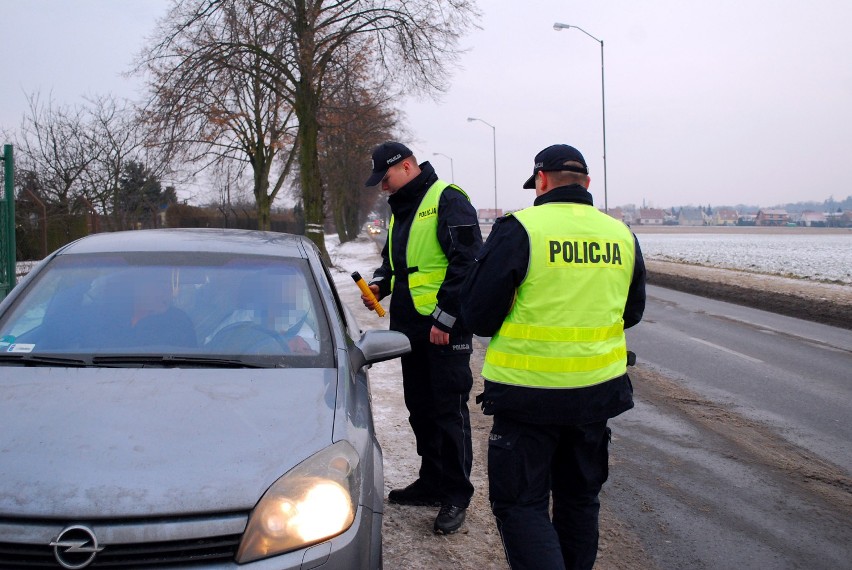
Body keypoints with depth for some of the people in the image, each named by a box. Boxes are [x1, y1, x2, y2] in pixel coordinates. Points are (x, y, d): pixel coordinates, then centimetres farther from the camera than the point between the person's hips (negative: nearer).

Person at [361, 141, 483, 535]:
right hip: (411, 326, 9)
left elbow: (467, 262, -18)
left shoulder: (447, 199, -12)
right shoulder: (401, 209, 17)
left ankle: (456, 495, 8)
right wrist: (379, 284, 6)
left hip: (445, 328, -9)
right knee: (420, 408, 15)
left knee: (449, 410, -2)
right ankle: (431, 483, 28)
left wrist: (444, 318, -20)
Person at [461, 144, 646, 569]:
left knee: (519, 503, 3)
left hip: (530, 393, -5)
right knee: (579, 497, 21)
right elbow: (632, 313, 16)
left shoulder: (518, 230, -12)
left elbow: (478, 317, -10)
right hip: (597, 391, 5)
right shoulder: (622, 235, 4)